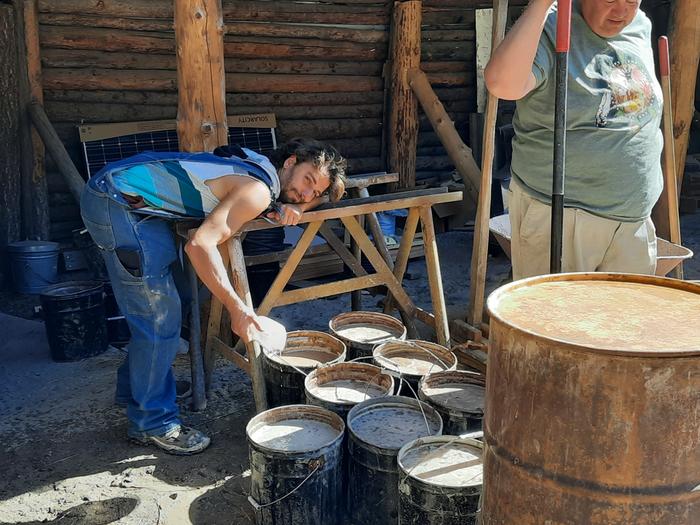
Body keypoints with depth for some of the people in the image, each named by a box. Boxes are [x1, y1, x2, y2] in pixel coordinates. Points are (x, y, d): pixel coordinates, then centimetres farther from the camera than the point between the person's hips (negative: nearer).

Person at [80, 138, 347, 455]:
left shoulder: (257, 166, 9)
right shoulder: (259, 189, -18)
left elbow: (307, 196, 23)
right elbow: (201, 245, -26)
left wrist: (280, 209, 0)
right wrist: (236, 307, -22)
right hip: (119, 202, -10)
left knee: (152, 309, 21)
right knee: (160, 318, -5)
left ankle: (134, 390, 39)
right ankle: (154, 424, 8)